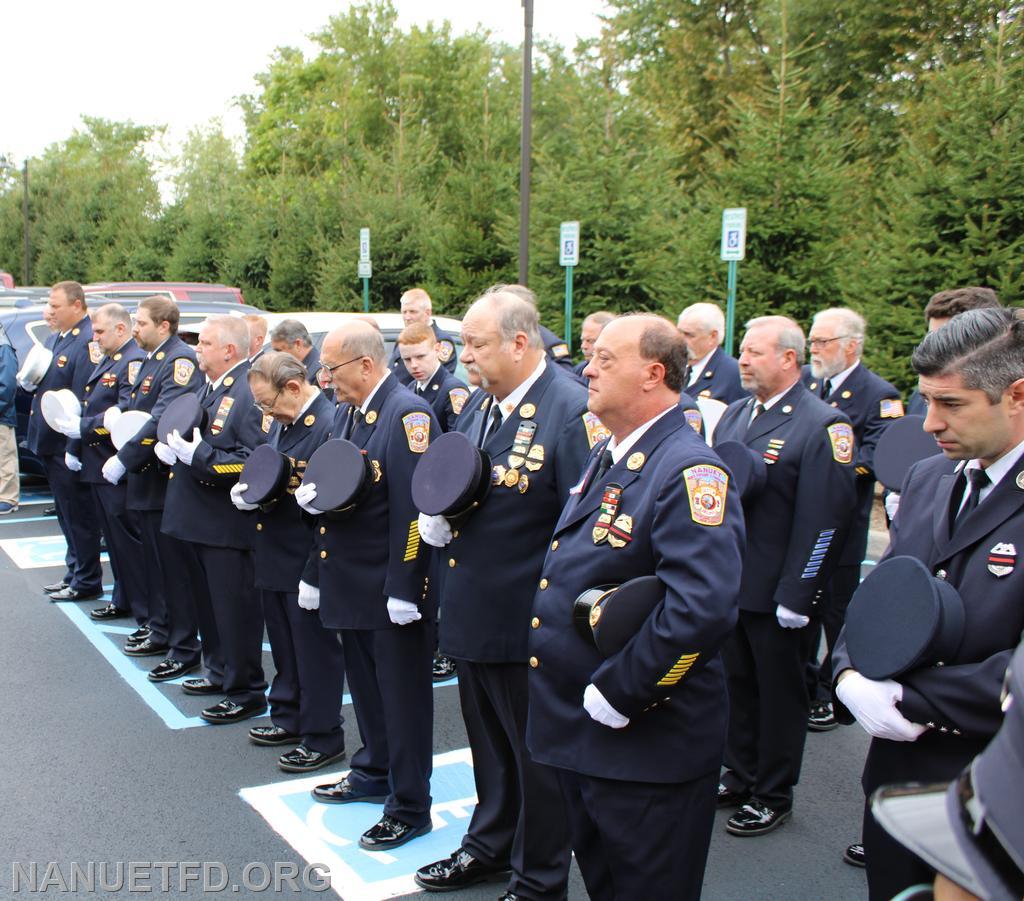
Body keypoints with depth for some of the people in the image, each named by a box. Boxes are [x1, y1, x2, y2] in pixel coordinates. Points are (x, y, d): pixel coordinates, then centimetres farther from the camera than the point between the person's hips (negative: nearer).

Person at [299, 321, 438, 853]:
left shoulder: (407, 413, -18)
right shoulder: (355, 412, 12)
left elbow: (412, 505, -23)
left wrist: (403, 589, -24)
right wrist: (314, 495, 5)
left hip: (392, 588, -9)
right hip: (352, 584, 9)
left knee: (402, 696, 3)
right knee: (365, 685, 22)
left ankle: (410, 808, 16)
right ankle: (374, 774, 40)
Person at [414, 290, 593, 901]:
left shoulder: (573, 411, -19)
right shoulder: (478, 405, 8)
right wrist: (438, 518, -2)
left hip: (532, 622, -8)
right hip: (473, 614, 8)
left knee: (537, 755, 10)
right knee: (489, 744, 24)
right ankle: (490, 846, 44)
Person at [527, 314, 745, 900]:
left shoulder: (689, 472, -22)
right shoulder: (608, 458, 9)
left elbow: (702, 611, -33)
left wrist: (617, 695, -25)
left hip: (648, 747, -9)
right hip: (578, 736, 9)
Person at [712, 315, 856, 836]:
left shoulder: (823, 425, -14)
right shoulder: (734, 414, 9)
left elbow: (824, 518, -18)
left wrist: (795, 596, -19)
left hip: (775, 592, -6)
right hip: (727, 582, 7)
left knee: (779, 694, 10)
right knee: (738, 685, 18)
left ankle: (772, 796, 25)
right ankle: (739, 777, 36)